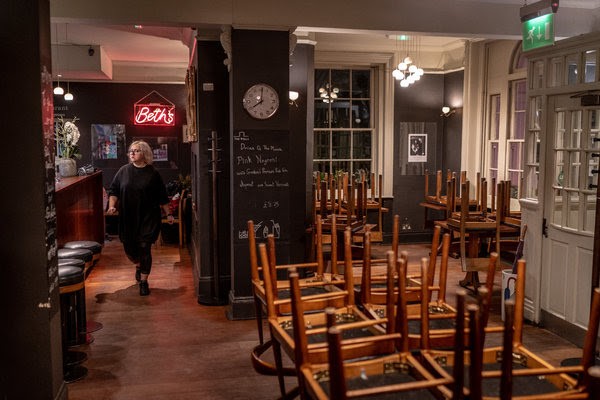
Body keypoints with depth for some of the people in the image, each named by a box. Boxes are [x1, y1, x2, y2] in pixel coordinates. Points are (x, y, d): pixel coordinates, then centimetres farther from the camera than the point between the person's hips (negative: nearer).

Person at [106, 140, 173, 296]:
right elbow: (114, 190, 6)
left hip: (148, 218, -3)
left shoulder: (153, 173, -1)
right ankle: (138, 266, 44)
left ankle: (143, 281, 7)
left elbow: (162, 197, 5)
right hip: (128, 217, 3)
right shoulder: (124, 171, 3)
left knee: (144, 248, -6)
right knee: (129, 248, 10)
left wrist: (168, 214, 6)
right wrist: (112, 205, -10)